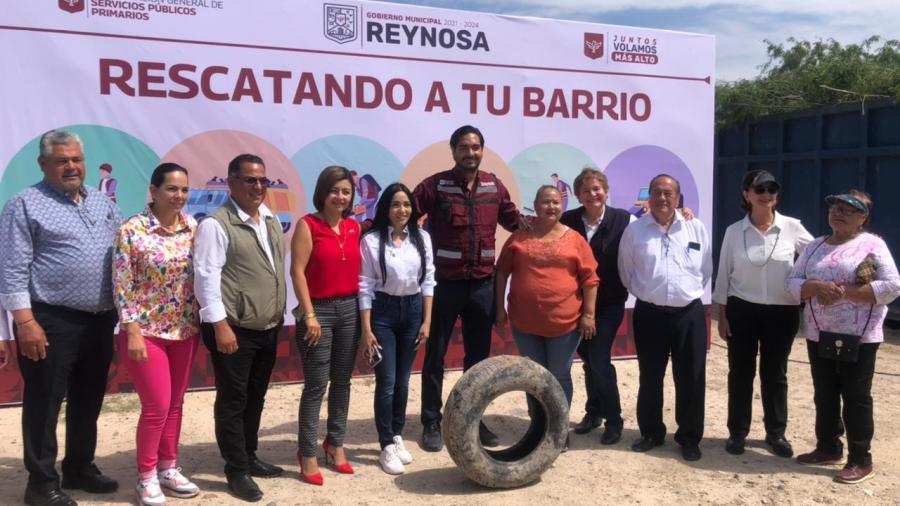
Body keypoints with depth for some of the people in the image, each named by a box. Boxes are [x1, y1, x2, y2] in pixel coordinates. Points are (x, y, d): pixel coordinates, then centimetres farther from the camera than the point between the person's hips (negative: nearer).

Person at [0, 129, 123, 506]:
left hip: (100, 320, 6)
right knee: (44, 404, 3)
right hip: (52, 321, -6)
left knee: (88, 400, 16)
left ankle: (80, 468, 31)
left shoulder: (101, 201, 13)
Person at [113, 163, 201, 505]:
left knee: (175, 403, 13)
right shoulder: (132, 230, -12)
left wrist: (200, 322, 6)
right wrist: (133, 332, -14)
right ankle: (146, 477, 17)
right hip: (147, 331, -5)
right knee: (157, 405, -2)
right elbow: (122, 285, -11)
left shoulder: (193, 228, 2)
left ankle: (168, 468, 28)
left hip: (185, 330, 5)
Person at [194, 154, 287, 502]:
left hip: (268, 329, 8)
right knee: (233, 402, 3)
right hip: (234, 330, -7)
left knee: (255, 398, 18)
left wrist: (281, 315, 16)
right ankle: (237, 472, 15)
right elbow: (206, 277, -16)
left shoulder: (271, 221, 12)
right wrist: (221, 325, -20)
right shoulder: (216, 224, -12)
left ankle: (249, 457, 33)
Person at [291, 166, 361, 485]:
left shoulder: (354, 227, 8)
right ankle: (307, 454, 9)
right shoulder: (308, 225, -7)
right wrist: (309, 315, -15)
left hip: (349, 309, 5)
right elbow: (297, 271, -11)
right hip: (318, 310, -5)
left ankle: (335, 444, 26)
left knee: (342, 381, 12)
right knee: (316, 385, -2)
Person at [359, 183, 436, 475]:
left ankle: (397, 437, 29)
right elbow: (365, 286, -8)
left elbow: (428, 280, 6)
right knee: (386, 382, -2)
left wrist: (427, 321, 2)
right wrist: (367, 330, -10)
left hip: (413, 310, 4)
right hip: (383, 312, -3)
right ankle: (387, 447, 11)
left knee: (403, 381, 13)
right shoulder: (372, 240, -9)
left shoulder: (422, 238, 2)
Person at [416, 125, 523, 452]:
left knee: (478, 356, 14)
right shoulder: (436, 185, -7)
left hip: (483, 284, 4)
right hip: (445, 284, -3)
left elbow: (515, 221, 15)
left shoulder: (494, 186, 5)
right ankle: (431, 423, 21)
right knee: (435, 356, 7)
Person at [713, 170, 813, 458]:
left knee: (775, 374, 11)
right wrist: (722, 315, 0)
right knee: (740, 373, 7)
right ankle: (737, 432, 21)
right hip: (742, 310, 0)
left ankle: (776, 434, 26)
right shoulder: (734, 231, -2)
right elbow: (723, 275, 2)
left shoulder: (792, 228, -4)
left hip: (782, 313, 0)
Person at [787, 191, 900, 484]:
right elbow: (793, 282, 5)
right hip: (819, 335, 5)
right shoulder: (815, 246, 11)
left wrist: (845, 292, -20)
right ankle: (828, 449, 29)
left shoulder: (872, 245, -5)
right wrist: (816, 287, -16)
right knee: (824, 396, 14)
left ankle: (861, 460, 13)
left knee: (856, 398, 2)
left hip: (858, 337, -5)